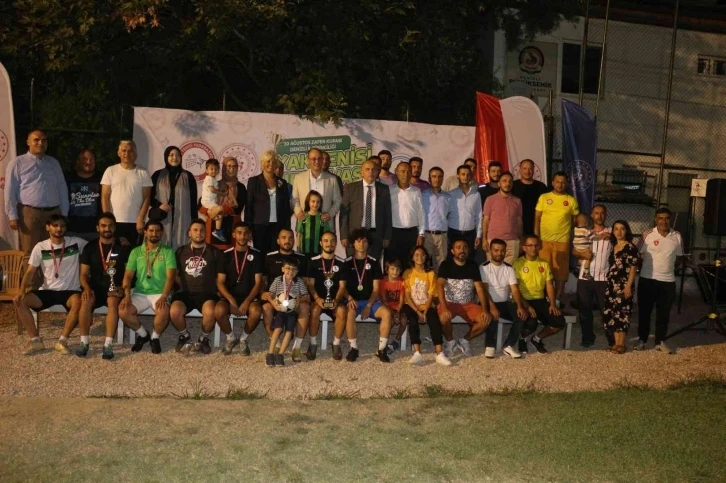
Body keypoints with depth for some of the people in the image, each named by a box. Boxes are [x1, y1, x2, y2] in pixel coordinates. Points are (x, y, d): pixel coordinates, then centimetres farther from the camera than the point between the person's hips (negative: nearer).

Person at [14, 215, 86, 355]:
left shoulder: (76, 243, -1)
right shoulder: (40, 247, 3)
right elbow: (30, 271, 2)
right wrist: (21, 291, -15)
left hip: (70, 291, -3)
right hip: (47, 291, 3)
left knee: (78, 302, -36)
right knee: (19, 301, -20)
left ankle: (62, 341, -24)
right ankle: (35, 340, -13)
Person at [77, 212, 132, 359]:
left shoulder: (124, 247, 4)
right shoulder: (90, 247, 9)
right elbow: (84, 274, 6)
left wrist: (123, 288, -15)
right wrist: (87, 288, -13)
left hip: (114, 288, -2)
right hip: (96, 287, 2)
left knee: (113, 301, -35)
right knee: (86, 301, -31)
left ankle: (108, 344, -34)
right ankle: (84, 342, -20)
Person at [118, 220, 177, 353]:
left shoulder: (168, 252, 2)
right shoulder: (136, 252, 9)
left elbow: (170, 276, -8)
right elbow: (128, 275, 3)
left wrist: (164, 296, -23)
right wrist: (127, 295, -14)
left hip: (160, 293, -3)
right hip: (140, 293, 3)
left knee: (164, 312, -34)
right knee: (123, 311, -24)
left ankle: (155, 337, -1)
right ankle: (142, 334, 5)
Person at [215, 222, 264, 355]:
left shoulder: (256, 254, 1)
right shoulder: (226, 255, 3)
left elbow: (258, 283, -3)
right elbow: (220, 283, -1)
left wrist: (247, 302, -18)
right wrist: (231, 300, -17)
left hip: (249, 297, -1)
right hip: (230, 296, 1)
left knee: (256, 312, -34)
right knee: (219, 311, -32)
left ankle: (243, 339, -2)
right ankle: (231, 338, -1)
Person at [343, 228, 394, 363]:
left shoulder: (374, 262, 7)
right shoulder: (347, 263, 6)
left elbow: (376, 289, 3)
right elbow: (343, 286, 4)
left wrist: (368, 306, -11)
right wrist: (350, 299, -16)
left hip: (370, 301, 1)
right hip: (353, 301, -1)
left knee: (387, 313, -28)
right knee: (350, 313, -36)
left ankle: (382, 349, -14)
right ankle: (354, 348, -18)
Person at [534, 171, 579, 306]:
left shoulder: (571, 200, 4)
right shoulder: (544, 197, 4)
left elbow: (576, 221, 8)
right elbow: (537, 218, 3)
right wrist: (536, 237, -5)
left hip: (562, 241, 0)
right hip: (544, 240, 0)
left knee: (560, 272, 4)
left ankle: (557, 300, 16)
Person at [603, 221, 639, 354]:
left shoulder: (630, 247, -7)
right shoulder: (613, 246, 14)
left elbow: (633, 268, -11)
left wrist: (628, 286, -17)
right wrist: (609, 284, 12)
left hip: (623, 285, -7)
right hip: (612, 285, 7)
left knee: (621, 313, -5)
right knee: (611, 314, 6)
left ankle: (621, 344, 2)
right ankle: (616, 343, 14)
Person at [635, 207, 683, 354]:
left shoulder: (677, 236, 3)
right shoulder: (647, 235, -6)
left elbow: (679, 258, 14)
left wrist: (669, 264, 0)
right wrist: (649, 265, -5)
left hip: (668, 280, 2)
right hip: (647, 279, -2)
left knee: (664, 313, 10)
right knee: (644, 311, 6)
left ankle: (660, 341, 22)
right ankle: (642, 340, 18)